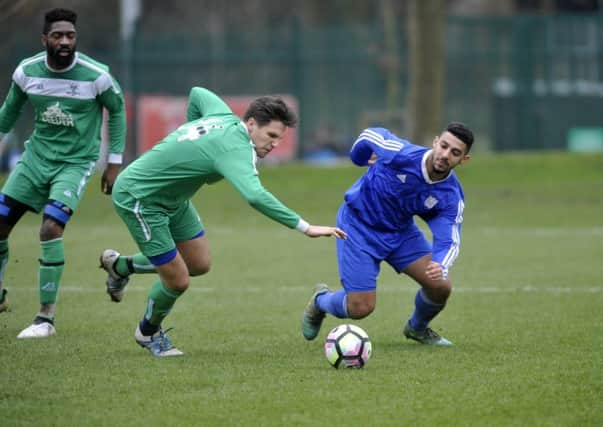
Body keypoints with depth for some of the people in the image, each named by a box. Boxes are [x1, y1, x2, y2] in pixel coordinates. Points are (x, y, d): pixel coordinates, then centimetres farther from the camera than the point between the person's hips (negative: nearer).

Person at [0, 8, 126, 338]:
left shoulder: (96, 75, -15)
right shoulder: (26, 71, -7)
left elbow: (117, 110, 3)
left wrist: (114, 161, 2)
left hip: (76, 162, -4)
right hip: (36, 156, 4)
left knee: (50, 230, -22)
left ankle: (46, 318, -10)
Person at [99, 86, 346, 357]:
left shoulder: (225, 116, -6)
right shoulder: (236, 148, -33)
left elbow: (197, 93, 16)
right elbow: (255, 196, -49)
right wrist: (305, 228, -49)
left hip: (172, 198, 10)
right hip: (138, 199, -10)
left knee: (199, 264, 15)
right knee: (177, 281, -5)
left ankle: (120, 266, 36)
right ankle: (149, 333, 26)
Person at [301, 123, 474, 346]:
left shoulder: (451, 196, -20)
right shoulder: (401, 153, -30)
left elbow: (449, 241, -22)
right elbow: (370, 135, -10)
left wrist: (441, 266, -44)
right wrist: (359, 158, 10)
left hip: (401, 230, 4)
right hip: (359, 226, -4)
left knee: (440, 286, -12)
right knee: (360, 308, -10)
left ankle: (417, 328, 23)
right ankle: (320, 301, 27)